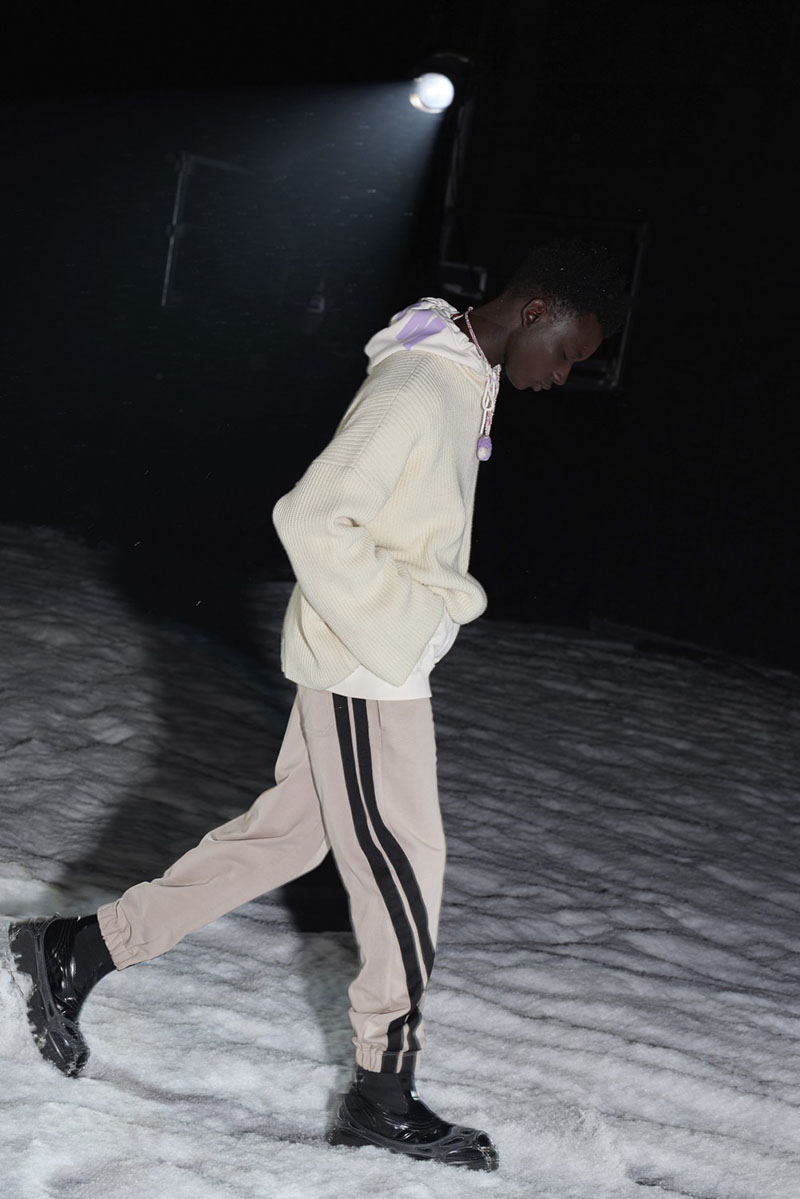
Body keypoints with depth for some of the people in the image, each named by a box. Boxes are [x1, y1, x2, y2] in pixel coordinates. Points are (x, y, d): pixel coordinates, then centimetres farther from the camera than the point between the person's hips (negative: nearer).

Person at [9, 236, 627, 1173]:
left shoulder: (464, 385, 11)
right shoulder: (420, 389, -21)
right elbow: (313, 519, -25)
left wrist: (446, 595, 9)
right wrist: (392, 631, -20)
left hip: (374, 665, 10)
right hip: (367, 672, -10)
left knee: (285, 832, 15)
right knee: (404, 871, 1)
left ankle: (79, 950, 23)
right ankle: (384, 1094, 17)